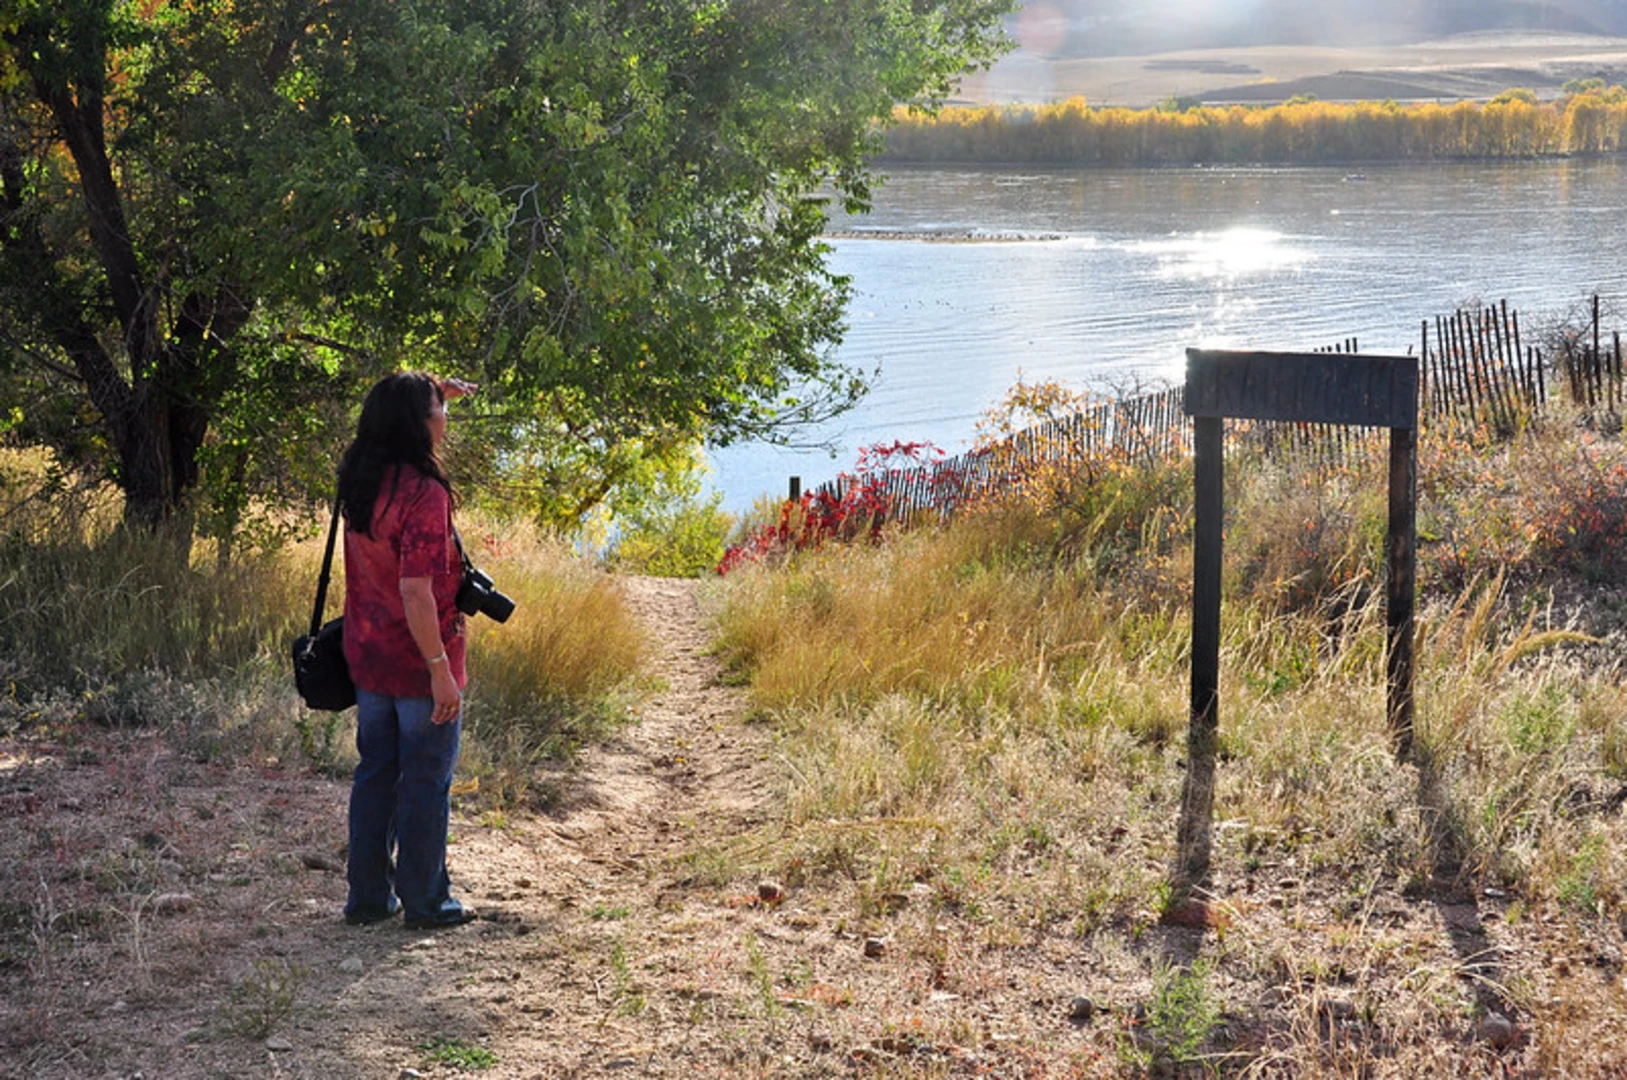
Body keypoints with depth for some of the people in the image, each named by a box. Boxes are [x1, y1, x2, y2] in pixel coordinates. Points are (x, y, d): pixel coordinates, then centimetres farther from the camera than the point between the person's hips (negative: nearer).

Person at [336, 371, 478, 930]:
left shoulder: (359, 479, 2)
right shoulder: (424, 492, -22)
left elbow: (388, 424, 28)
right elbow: (416, 591, -26)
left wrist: (433, 391, 25)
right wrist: (441, 668, -22)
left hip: (368, 657, 7)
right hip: (418, 662, -7)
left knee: (375, 773, 16)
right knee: (426, 780, 5)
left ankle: (368, 896, 23)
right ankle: (425, 902, 15)